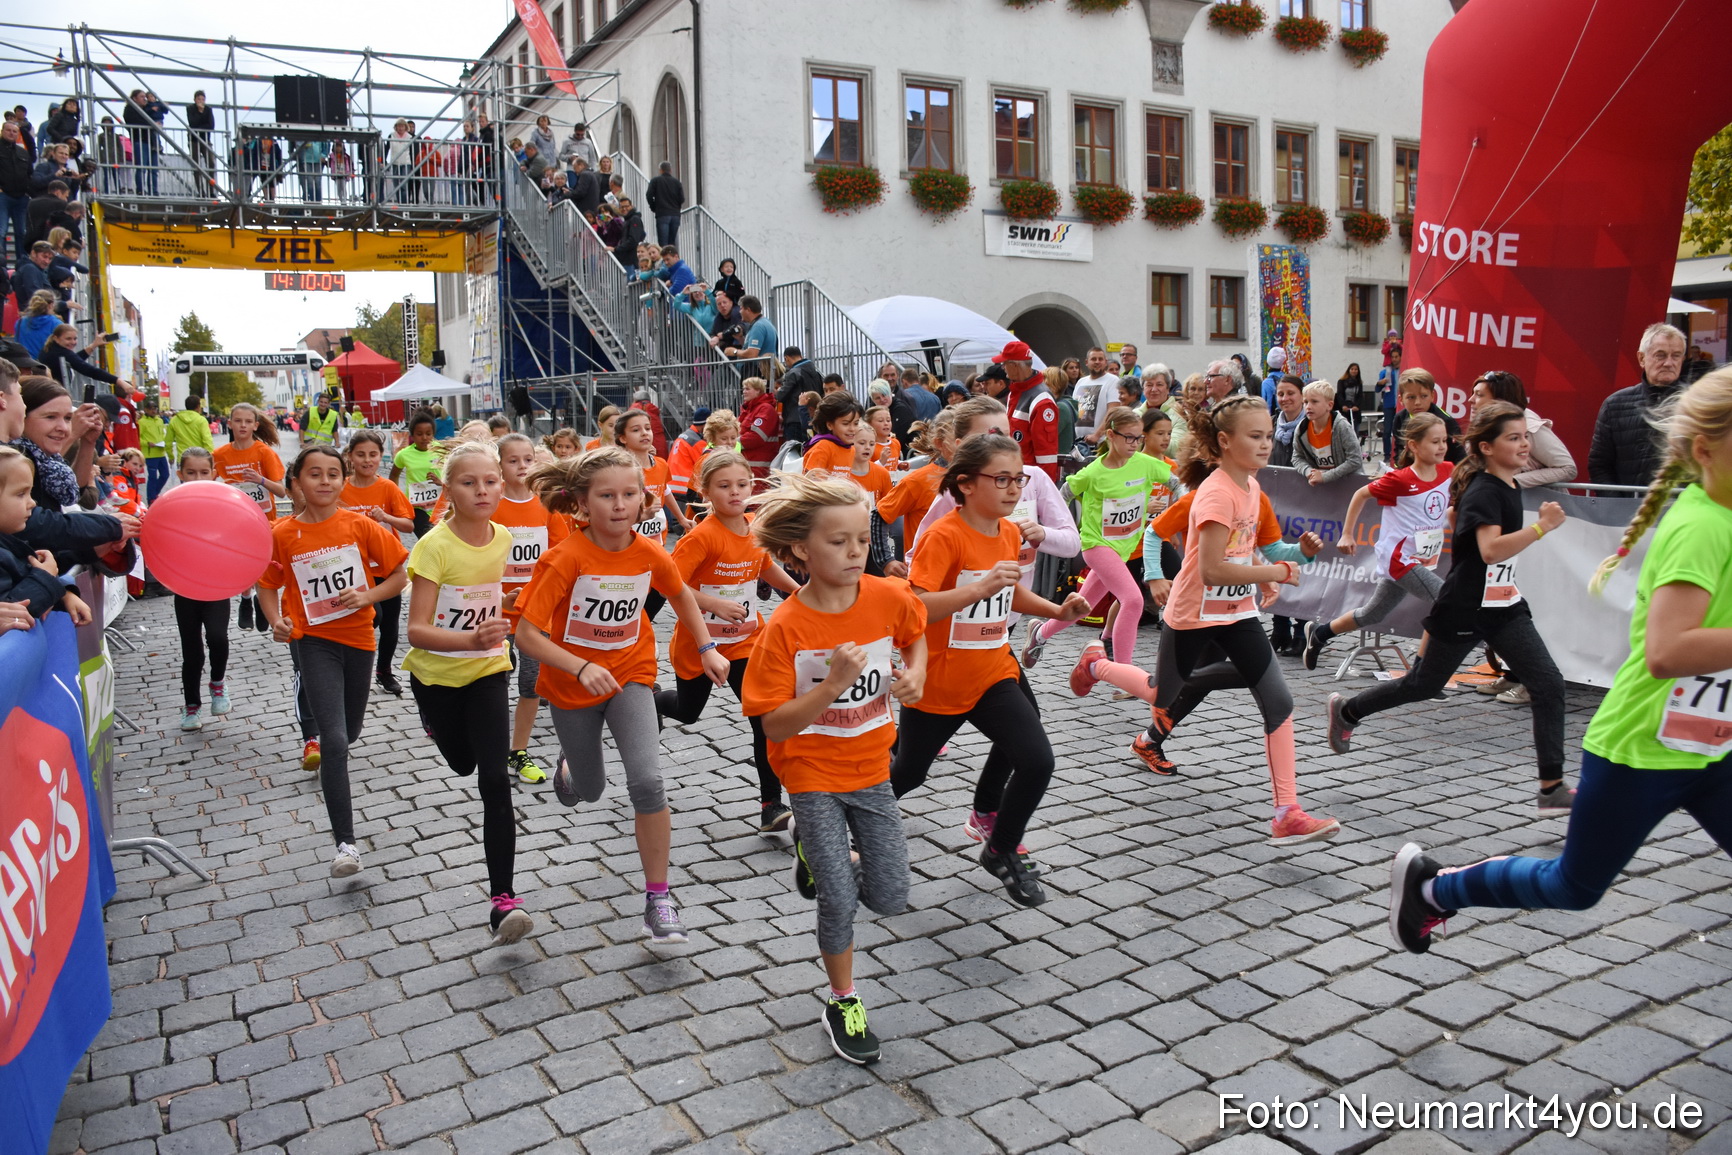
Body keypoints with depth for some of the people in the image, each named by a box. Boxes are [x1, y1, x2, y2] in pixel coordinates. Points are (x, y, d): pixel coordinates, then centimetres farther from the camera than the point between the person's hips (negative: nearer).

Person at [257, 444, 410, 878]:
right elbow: (267, 585, 7)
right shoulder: (282, 535, -6)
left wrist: (366, 597, -16)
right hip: (314, 640, -2)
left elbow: (399, 576, -1)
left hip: (358, 637, 2)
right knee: (335, 741, -14)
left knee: (349, 732, 20)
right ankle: (345, 842, -8)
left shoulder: (361, 526, -6)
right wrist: (276, 619, -11)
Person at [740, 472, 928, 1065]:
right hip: (813, 775, -4)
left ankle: (816, 850, 36)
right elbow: (775, 726, -20)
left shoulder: (888, 597, -12)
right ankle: (843, 1002, 25)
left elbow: (915, 632, 13)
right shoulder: (786, 627, -21)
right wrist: (832, 684, -33)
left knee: (890, 898, 8)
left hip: (871, 769, 4)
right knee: (840, 900, -2)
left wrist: (915, 674, -6)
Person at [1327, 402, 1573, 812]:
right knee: (1422, 685, 9)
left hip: (1505, 609, 8)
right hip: (1463, 610, -8)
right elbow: (1490, 549, -34)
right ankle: (1346, 710, 33)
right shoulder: (1483, 491, -18)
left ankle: (1552, 789, -2)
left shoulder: (1509, 488, 8)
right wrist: (1541, 527, -39)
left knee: (1549, 686, -5)